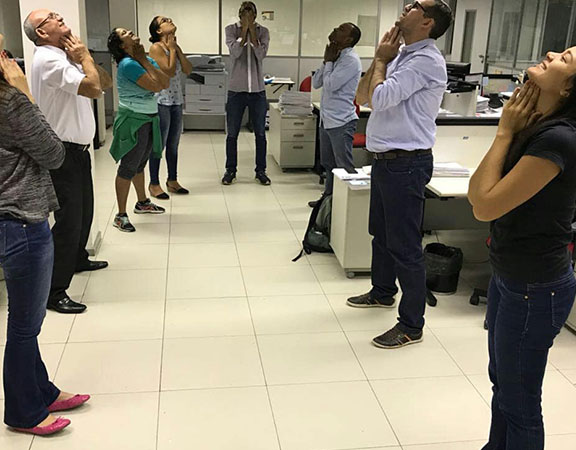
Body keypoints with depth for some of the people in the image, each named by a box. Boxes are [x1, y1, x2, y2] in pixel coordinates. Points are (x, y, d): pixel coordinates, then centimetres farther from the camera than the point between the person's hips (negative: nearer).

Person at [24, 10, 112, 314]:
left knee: (84, 210, 22)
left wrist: (84, 57, 0)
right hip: (63, 152, -10)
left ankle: (77, 259, 44)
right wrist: (84, 56, -11)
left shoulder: (65, 57, 12)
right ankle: (54, 292, -2)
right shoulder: (48, 60, -19)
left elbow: (105, 83, 13)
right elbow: (93, 89, -28)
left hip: (77, 149, 10)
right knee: (69, 218, -9)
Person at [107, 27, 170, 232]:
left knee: (140, 162, 22)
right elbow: (156, 86, -24)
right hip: (133, 120, -8)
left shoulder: (147, 60, 9)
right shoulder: (128, 65, -18)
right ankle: (120, 216, 2)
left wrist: (146, 61, -7)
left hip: (149, 119, 8)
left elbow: (166, 83, -4)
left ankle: (142, 203, 38)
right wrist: (142, 61, -15)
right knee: (128, 167, -4)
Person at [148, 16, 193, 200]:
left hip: (177, 101, 7)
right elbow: (169, 71, -19)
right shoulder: (156, 47, -10)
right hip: (162, 102, -7)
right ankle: (154, 184, 9)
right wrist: (172, 49, -9)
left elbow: (188, 70, 3)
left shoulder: (175, 47, 13)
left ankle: (172, 181, 26)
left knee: (173, 145, 14)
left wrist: (176, 48, 0)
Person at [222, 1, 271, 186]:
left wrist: (252, 31, -13)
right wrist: (244, 30, -13)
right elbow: (235, 51, -15)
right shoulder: (231, 29, 0)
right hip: (236, 89, -1)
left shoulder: (263, 31, 2)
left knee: (260, 133, 7)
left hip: (258, 90, 1)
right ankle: (230, 170, 19)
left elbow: (261, 55, -12)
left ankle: (261, 171, 19)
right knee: (232, 133, 6)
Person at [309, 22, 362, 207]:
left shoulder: (350, 60, -14)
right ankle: (329, 196, 32)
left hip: (341, 122, -9)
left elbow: (330, 85, -22)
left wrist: (329, 61, -7)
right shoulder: (335, 56, 13)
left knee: (344, 167, -2)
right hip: (326, 120, 9)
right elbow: (316, 83, 12)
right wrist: (326, 61, 0)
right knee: (328, 164, 19)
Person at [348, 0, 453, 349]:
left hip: (406, 164, -10)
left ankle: (412, 325, 7)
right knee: (381, 233, 23)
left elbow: (379, 97, -24)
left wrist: (382, 60, -7)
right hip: (385, 160, 10)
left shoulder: (426, 60, -17)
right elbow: (363, 97, 13)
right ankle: (383, 292, 44)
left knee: (405, 245, -4)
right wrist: (380, 59, 2)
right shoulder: (401, 56, 12)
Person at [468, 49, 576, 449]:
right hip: (510, 275, 9)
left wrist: (505, 132, -16)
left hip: (535, 289, -9)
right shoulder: (536, 128, 1)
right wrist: (512, 131, -6)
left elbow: (485, 206, -24)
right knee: (502, 382, 25)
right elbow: (476, 193, 1)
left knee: (519, 400, 12)